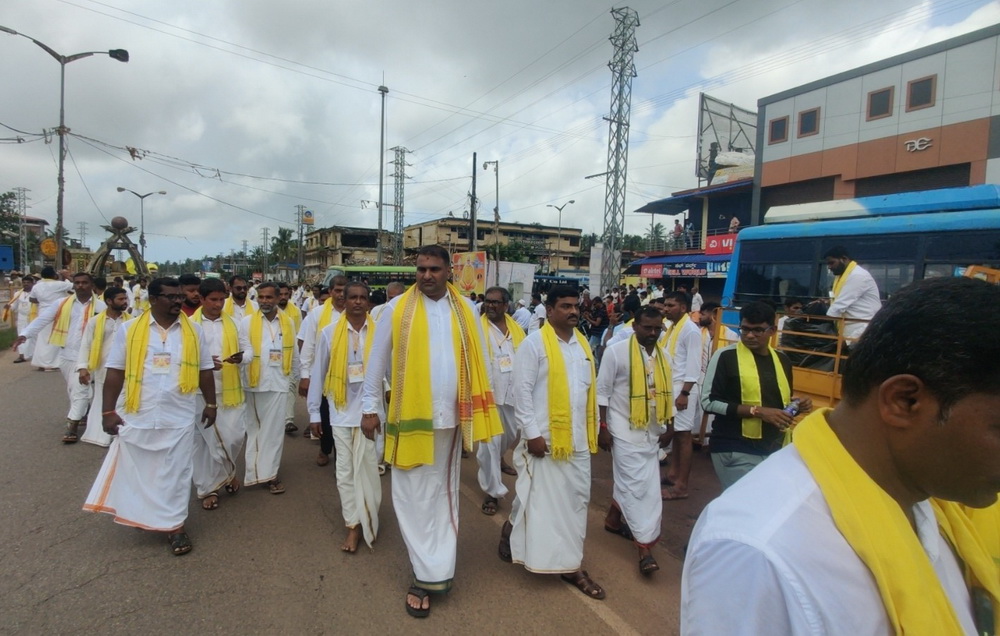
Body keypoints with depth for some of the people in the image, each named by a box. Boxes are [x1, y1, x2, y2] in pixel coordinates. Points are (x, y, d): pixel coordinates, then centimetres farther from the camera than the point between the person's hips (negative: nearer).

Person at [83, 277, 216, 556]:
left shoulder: (193, 331, 2)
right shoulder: (129, 329, -2)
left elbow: (205, 371, 7)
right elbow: (115, 373, -1)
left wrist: (211, 403, 8)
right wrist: (108, 411, -4)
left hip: (179, 418, 0)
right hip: (137, 417, 0)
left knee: (175, 474, 7)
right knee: (137, 472, 12)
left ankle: (174, 526, 18)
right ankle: (143, 517, 33)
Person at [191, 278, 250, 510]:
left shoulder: (233, 323, 6)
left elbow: (247, 348, 7)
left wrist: (241, 357, -16)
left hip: (230, 391, 2)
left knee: (234, 437, 2)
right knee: (203, 441, 6)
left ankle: (226, 471, 32)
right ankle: (208, 487, 21)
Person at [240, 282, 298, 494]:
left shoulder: (288, 322, 4)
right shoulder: (247, 322, -1)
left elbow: (294, 351, 11)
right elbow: (247, 350, -8)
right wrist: (240, 357, -30)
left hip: (279, 382, 1)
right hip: (255, 382, -1)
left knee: (274, 429, 3)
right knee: (256, 428, 9)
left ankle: (266, 472, 12)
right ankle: (264, 471, 19)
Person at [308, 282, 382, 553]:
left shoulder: (379, 332, -5)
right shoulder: (329, 333, -4)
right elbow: (318, 373, 2)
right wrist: (314, 412, 4)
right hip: (342, 411, 1)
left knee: (368, 467, 12)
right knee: (345, 470, 8)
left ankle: (368, 519, 32)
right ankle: (353, 524, 22)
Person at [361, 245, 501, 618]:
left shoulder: (466, 310, 2)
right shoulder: (397, 308, -4)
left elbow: (479, 361, 7)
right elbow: (377, 360, 2)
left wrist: (480, 411, 6)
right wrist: (369, 407, 2)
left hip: (451, 418, 2)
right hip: (410, 417, -2)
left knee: (443, 496, 14)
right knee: (414, 497, 4)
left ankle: (429, 574, 30)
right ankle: (433, 572, 18)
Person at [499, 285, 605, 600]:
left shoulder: (583, 344, 10)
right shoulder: (534, 343, -11)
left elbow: (591, 389, 14)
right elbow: (522, 390, -13)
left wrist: (593, 430, 13)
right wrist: (531, 433, -16)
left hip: (577, 439, 7)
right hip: (545, 438, -6)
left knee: (577, 499, 13)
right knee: (540, 499, 2)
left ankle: (571, 564, 28)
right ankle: (511, 528, 28)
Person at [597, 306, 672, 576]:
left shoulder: (663, 357, 5)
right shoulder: (617, 352, -13)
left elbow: (666, 394, 11)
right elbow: (602, 392, -10)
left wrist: (666, 428, 9)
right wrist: (602, 428, -12)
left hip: (652, 431, 6)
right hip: (625, 430, -6)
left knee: (628, 481, 16)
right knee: (637, 485, -5)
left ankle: (613, 520, 38)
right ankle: (645, 546, 3)